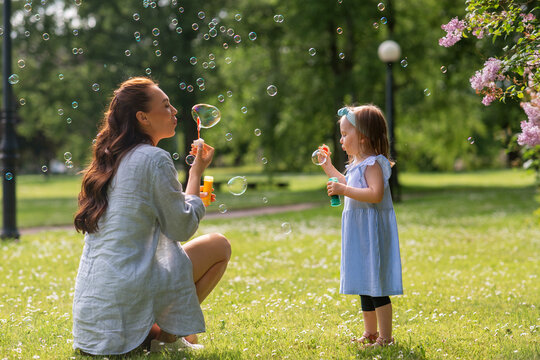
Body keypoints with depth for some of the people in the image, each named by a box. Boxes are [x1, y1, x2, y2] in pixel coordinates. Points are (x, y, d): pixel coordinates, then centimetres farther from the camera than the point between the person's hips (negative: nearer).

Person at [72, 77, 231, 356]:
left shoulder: (108, 161, 14)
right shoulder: (155, 159, -11)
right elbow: (182, 228, -5)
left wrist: (189, 197, 27)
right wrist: (196, 172, 7)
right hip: (126, 298, -9)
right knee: (218, 246, 7)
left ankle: (151, 332, 13)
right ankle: (166, 333, 4)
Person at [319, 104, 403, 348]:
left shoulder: (373, 163, -15)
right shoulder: (357, 164, 15)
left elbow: (376, 194, -29)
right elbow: (351, 186, 34)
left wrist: (344, 190, -29)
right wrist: (329, 168, 31)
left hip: (372, 231, -10)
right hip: (359, 230, 10)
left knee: (376, 284, -7)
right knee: (364, 284, 16)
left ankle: (385, 337, -2)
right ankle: (370, 333, 25)